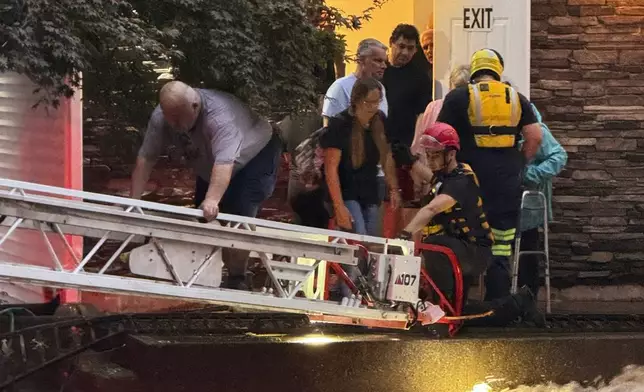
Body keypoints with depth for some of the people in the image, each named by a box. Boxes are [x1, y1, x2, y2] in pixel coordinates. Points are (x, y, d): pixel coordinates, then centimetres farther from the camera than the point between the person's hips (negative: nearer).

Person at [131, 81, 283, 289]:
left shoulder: (220, 116, -43)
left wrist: (212, 200, -65)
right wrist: (133, 200, -29)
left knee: (239, 215, -21)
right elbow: (145, 158, -23)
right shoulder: (161, 117, -25)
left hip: (258, 154, -7)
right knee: (203, 219, 3)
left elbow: (224, 162, -53)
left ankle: (237, 279, -12)